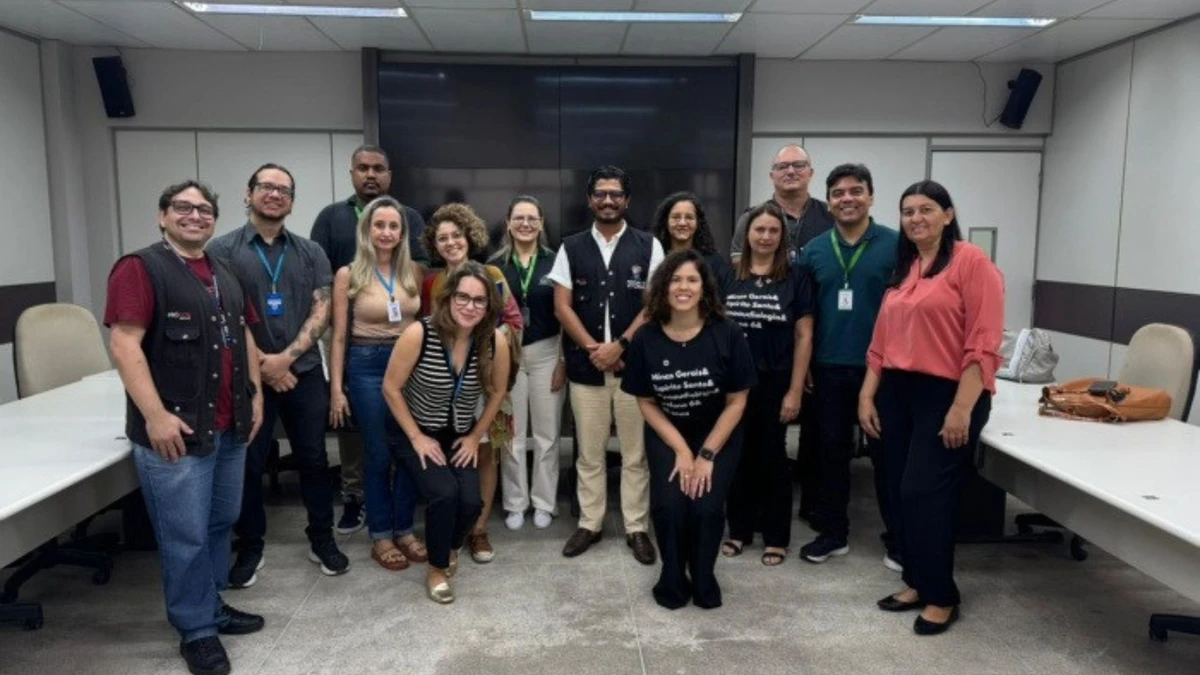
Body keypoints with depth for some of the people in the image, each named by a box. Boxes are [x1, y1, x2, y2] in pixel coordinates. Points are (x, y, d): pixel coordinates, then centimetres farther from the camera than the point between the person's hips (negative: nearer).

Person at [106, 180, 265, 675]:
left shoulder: (226, 276, 16)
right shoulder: (141, 269, -8)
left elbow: (245, 339, 21)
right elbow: (124, 347, -16)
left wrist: (255, 396, 13)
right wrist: (155, 415, -21)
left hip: (229, 427, 7)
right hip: (176, 430, -7)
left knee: (221, 522, 16)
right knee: (186, 535, 2)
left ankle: (213, 606, 32)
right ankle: (196, 630, 16)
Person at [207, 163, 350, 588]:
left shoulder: (310, 253, 7)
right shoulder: (222, 251, -1)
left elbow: (322, 311, 1)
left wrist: (286, 357, -11)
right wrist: (262, 366, -11)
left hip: (304, 372, 2)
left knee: (313, 459, 9)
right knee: (248, 465, 7)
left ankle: (322, 539, 24)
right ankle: (250, 548, 23)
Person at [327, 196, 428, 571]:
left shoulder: (414, 271, 3)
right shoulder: (348, 274, -5)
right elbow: (339, 336, -3)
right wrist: (336, 388, -6)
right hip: (367, 367, -3)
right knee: (379, 454, 5)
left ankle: (404, 529, 23)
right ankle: (381, 536, 20)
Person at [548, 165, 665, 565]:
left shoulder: (648, 247, 3)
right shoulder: (571, 248, 6)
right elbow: (562, 307, 1)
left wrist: (619, 346, -12)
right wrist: (593, 348, -9)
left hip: (635, 363, -1)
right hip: (585, 365, 1)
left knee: (636, 452, 6)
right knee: (589, 452, 10)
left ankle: (636, 527, 18)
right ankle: (589, 523, 23)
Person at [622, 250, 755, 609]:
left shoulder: (727, 335, -17)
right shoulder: (645, 339, -13)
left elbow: (736, 401, -10)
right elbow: (646, 402, -4)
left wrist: (706, 455, -13)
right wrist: (682, 450, -11)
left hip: (719, 436, -1)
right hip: (666, 435, 1)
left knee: (706, 507, -20)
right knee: (668, 505, -20)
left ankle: (703, 579, 12)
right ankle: (672, 579, 10)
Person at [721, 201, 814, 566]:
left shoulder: (796, 276, -2)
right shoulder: (728, 276, 4)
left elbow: (804, 336, -2)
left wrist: (795, 390, -6)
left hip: (776, 382, -2)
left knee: (772, 456, 9)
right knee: (738, 455, 10)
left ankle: (776, 536, 22)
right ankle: (739, 529, 26)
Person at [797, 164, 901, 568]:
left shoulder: (896, 245, -3)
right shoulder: (814, 250, 6)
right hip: (828, 369, 3)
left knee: (886, 453, 7)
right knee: (830, 451, 11)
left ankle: (897, 539, 22)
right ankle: (833, 532, 25)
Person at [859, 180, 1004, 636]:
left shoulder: (971, 261, -7)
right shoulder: (901, 270, 14)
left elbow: (983, 343, -14)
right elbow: (881, 341, 14)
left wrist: (963, 407, -19)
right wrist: (867, 395, 9)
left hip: (948, 393, -7)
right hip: (898, 392, 7)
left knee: (925, 494, -5)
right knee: (899, 493, 10)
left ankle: (942, 596, 14)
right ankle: (917, 583, 27)